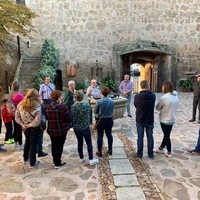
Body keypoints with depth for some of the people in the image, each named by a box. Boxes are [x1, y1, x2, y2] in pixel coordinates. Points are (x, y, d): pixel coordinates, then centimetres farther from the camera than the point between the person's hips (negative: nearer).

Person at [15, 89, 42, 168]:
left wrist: (22, 124, 0)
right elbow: (37, 121, -26)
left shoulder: (20, 104, -7)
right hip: (34, 128, -5)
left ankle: (25, 158, 44)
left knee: (27, 142, 27)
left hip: (25, 128, 5)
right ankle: (32, 163, 22)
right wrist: (30, 125, -12)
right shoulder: (37, 106, -22)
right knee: (33, 144, 9)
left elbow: (17, 117, -1)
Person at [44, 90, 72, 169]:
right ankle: (58, 163, 19)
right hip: (62, 130, -5)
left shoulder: (46, 107, -5)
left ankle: (55, 161, 33)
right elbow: (69, 118, -13)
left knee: (54, 145, 19)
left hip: (51, 130, 5)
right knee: (59, 146, 9)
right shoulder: (63, 107, -21)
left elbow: (46, 118, 7)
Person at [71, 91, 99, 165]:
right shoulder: (87, 105, -15)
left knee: (80, 142, 17)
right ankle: (91, 159, 14)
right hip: (85, 127, -3)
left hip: (76, 128, 3)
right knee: (89, 143, 8)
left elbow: (72, 116, -4)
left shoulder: (73, 106, -11)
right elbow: (88, 113, -1)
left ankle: (81, 158, 30)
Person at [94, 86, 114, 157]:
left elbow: (95, 112, -7)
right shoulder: (111, 101, -5)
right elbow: (112, 110, 7)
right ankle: (110, 150, 27)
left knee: (100, 135, 6)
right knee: (109, 134, 16)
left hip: (100, 120, -4)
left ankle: (99, 151, 15)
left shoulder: (99, 101, -18)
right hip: (109, 120, 4)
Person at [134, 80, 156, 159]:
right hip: (150, 120, 1)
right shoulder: (153, 96, -9)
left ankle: (140, 154, 17)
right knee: (150, 137, 13)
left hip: (140, 120, -1)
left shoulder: (137, 96, -14)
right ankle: (150, 154, 22)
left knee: (140, 137, 9)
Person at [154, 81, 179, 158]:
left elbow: (157, 107, -12)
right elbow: (174, 106, 11)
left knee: (166, 136, 7)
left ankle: (169, 153, 18)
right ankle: (161, 148, 33)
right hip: (172, 119, 7)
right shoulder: (176, 96, 2)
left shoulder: (165, 97, -22)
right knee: (167, 135, 17)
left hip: (165, 120, -7)